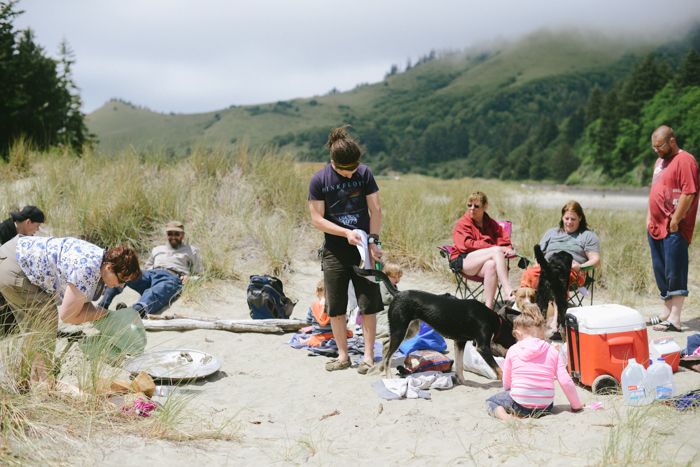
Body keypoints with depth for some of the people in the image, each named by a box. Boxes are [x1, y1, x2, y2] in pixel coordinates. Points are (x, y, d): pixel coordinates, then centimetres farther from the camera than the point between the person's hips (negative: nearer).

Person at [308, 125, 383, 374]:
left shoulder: (364, 173, -4)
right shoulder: (319, 180, -7)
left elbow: (375, 210, -2)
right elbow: (317, 219, -7)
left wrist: (373, 241, -10)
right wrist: (346, 232, -17)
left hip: (363, 250, 0)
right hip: (335, 252, 0)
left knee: (368, 305, -1)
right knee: (336, 308, 5)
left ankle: (368, 356, 7)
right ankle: (343, 355, 17)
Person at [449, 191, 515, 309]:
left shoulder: (491, 224, 18)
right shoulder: (462, 223, 3)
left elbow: (504, 240, 11)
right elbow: (467, 244, -12)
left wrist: (507, 249, -15)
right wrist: (494, 248, -19)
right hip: (462, 261, -3)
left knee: (491, 265, -37)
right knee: (496, 251, -30)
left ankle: (488, 307, -39)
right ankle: (508, 293, -40)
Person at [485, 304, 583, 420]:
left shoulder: (513, 350, 0)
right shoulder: (553, 351, 2)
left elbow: (506, 384, 7)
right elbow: (566, 382, -2)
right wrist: (576, 405, 11)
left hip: (520, 403, -4)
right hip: (545, 406, 4)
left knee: (491, 401, 24)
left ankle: (504, 416, -7)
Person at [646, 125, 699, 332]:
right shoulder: (660, 161, 18)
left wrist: (675, 220, -18)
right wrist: (649, 217, 17)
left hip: (674, 229, -9)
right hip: (656, 227, 9)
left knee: (675, 273, -7)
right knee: (661, 273, 13)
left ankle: (674, 319, -6)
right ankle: (666, 312, 23)